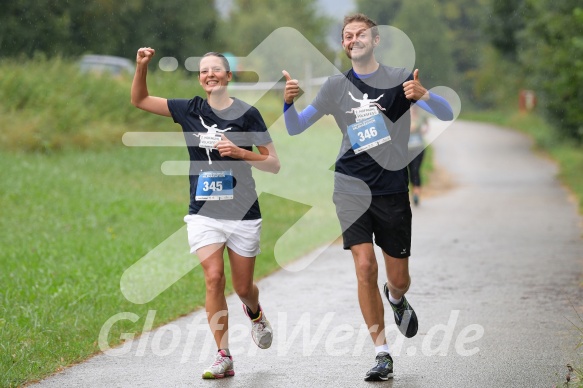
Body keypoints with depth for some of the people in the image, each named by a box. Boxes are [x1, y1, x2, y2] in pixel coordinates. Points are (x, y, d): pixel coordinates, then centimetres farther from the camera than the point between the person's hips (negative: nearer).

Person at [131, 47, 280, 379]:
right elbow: (140, 100, 9)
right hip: (204, 212, 1)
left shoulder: (247, 113, -4)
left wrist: (240, 152, -18)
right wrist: (142, 66, -7)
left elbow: (274, 164, -3)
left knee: (243, 287, 8)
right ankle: (224, 356, -10)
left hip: (243, 212, -1)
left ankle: (255, 313, 45)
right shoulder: (190, 110, 3)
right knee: (214, 278, -15)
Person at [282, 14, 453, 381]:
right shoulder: (336, 86, 7)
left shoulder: (399, 78, 0)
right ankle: (382, 354, -7)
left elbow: (447, 114, -6)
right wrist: (289, 102, -11)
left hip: (393, 188, -1)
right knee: (365, 267, -15)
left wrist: (424, 95, -27)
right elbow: (295, 128, 11)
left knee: (398, 278, 6)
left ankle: (396, 298, 45)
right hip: (352, 185, 1)